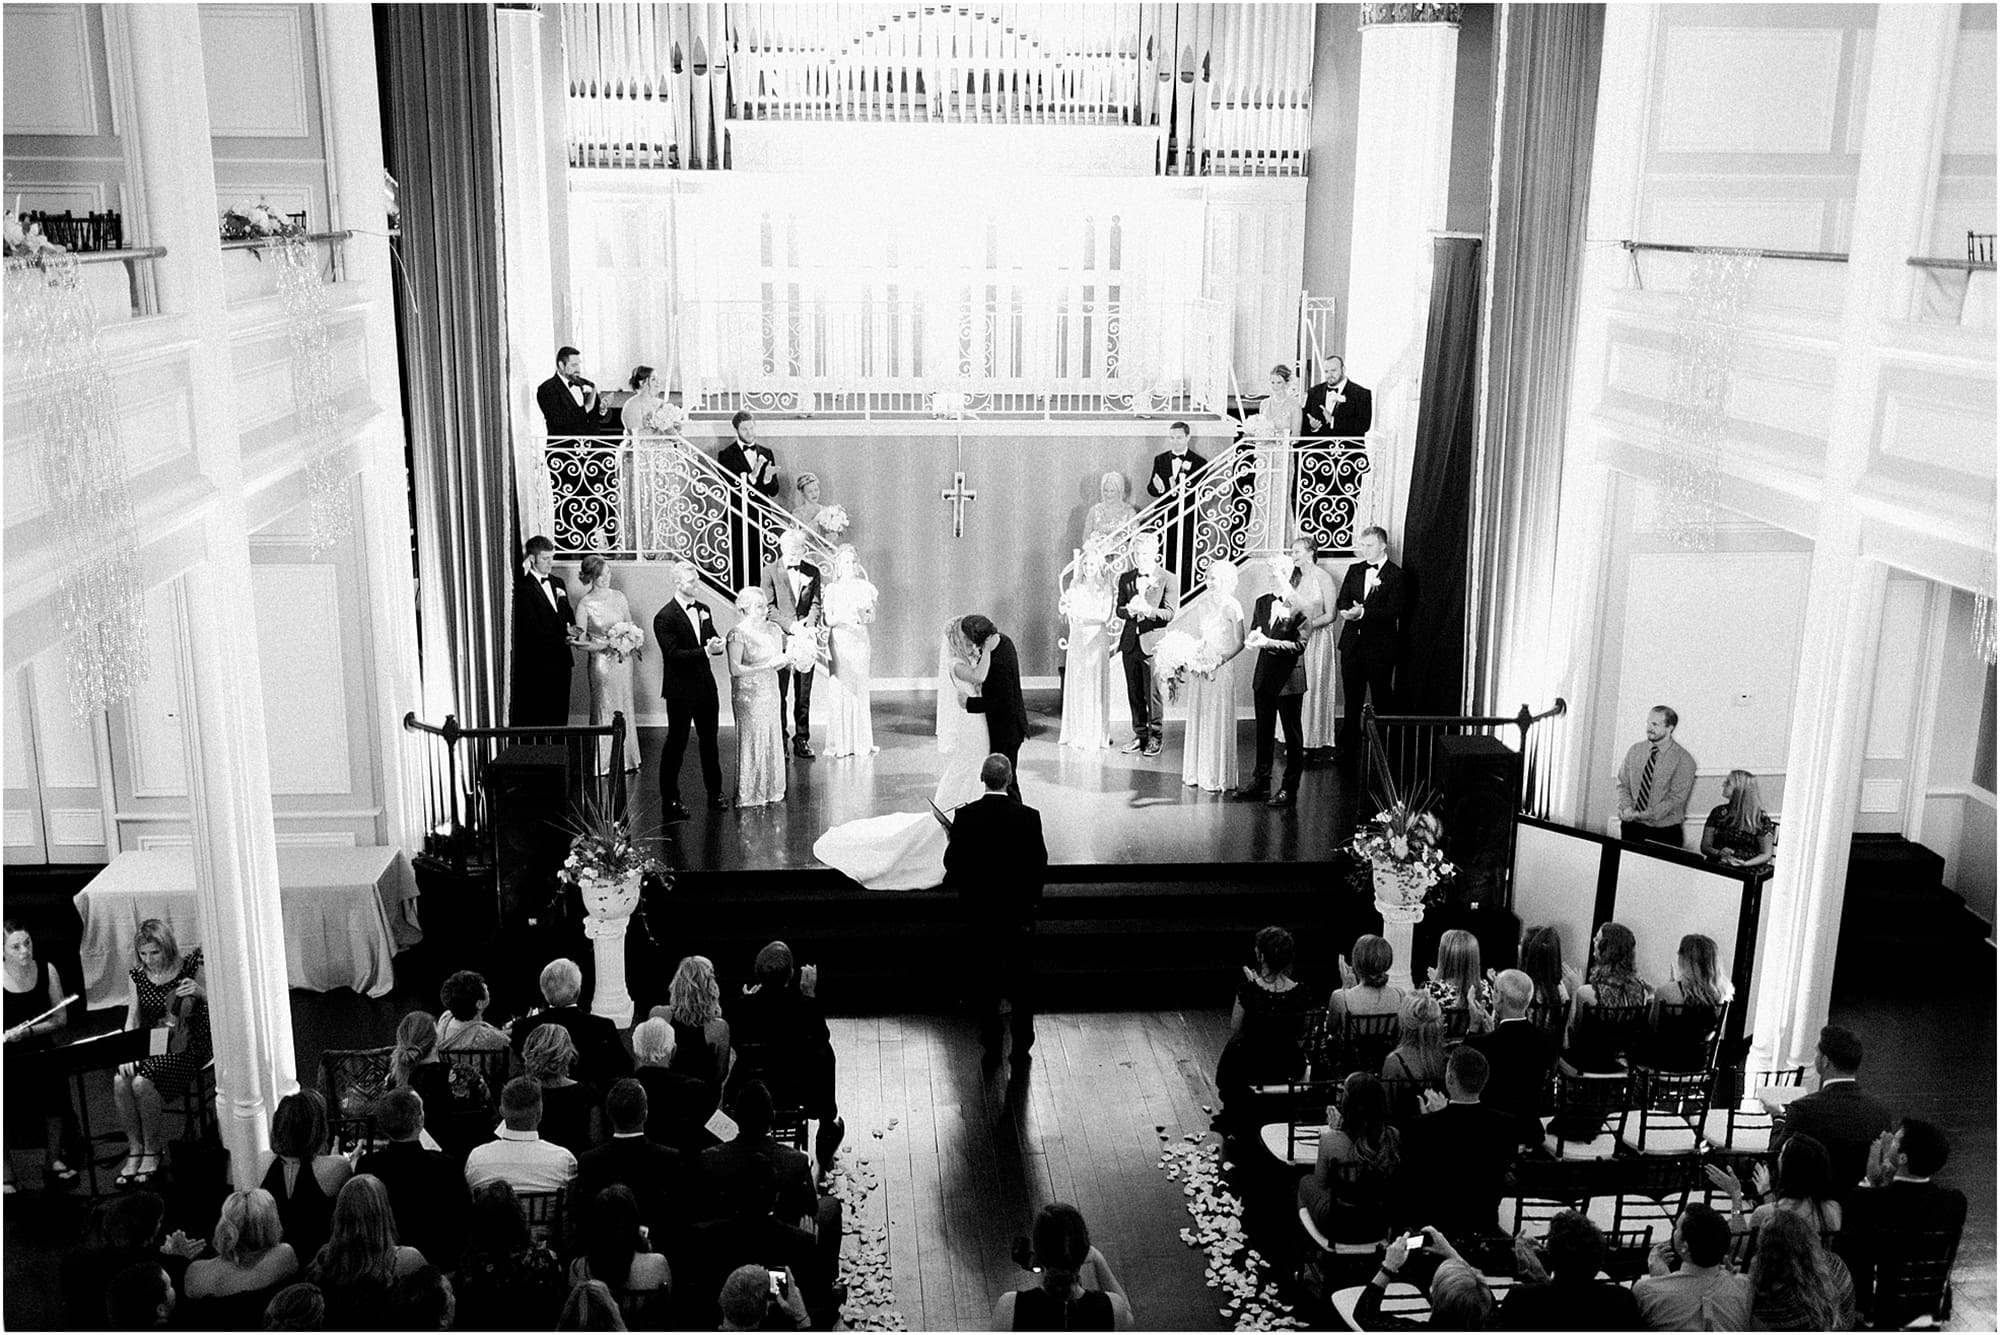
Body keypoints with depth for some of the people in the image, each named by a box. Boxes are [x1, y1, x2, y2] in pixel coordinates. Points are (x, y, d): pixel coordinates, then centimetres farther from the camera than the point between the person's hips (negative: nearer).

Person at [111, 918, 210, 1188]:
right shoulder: (138, 975, 5)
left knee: (142, 1082, -28)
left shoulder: (189, 968, -7)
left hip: (185, 1046, -5)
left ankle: (152, 1152, -8)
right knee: (120, 1081, -24)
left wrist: (200, 991, -24)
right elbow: (132, 1019, 5)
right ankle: (134, 1149, -7)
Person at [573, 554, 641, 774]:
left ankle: (627, 759, 17)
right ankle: (605, 762, 12)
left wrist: (630, 644, -8)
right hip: (601, 662, -4)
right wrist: (607, 644, -19)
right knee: (605, 709, 2)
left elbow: (631, 626, 12)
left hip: (623, 660, 4)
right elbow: (581, 642, -8)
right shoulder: (585, 604, -9)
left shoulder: (619, 597, 3)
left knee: (625, 707, 9)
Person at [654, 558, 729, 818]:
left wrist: (716, 644, -10)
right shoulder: (665, 617, -14)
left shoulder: (703, 609, 8)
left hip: (705, 687, 7)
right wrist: (705, 651, -28)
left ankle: (715, 792, 30)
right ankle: (670, 801, 10)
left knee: (709, 740, 17)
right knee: (676, 744, 2)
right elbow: (673, 655, -21)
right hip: (680, 691, -7)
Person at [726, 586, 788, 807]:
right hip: (748, 693, -6)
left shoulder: (773, 630, 8)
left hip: (771, 691, 6)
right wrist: (767, 665, -21)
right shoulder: (738, 634, -12)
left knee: (772, 739, 9)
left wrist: (785, 660, -6)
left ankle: (771, 789, 20)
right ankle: (749, 793, 10)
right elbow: (735, 669, -20)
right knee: (752, 740, 0)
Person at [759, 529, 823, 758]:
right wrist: (792, 626, -16)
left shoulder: (812, 572, 9)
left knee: (804, 694, 7)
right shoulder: (770, 573, 0)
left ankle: (802, 740, 16)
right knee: (778, 694, 1)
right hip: (780, 640, -3)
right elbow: (769, 607, -5)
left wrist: (809, 625, -12)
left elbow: (816, 604, 6)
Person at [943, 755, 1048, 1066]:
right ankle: (1021, 1050, 19)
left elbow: (952, 864, -9)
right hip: (1020, 911, 0)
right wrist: (1032, 897, 9)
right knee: (1022, 982, 14)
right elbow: (1041, 866, -8)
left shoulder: (966, 816, -14)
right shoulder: (1028, 817, -13)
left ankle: (992, 1048, 20)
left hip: (979, 911, 0)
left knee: (984, 982, 14)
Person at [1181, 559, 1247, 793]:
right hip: (1199, 668, 7)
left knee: (1217, 721, -3)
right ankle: (1197, 773, 17)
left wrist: (1220, 660, -20)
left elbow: (1239, 643, -10)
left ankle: (1217, 777, 3)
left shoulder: (1231, 607, -8)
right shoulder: (1205, 603, 11)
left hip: (1220, 668, -7)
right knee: (1197, 719, 9)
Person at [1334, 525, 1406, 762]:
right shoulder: (1354, 570, 10)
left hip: (1380, 647, -5)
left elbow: (1394, 611, -15)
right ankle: (1348, 743, 18)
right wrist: (1347, 611, -15)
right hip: (1352, 644, 5)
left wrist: (1363, 612, -24)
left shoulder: (1396, 575, -7)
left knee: (1380, 699, 5)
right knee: (1351, 697, 10)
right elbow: (1342, 601, 9)